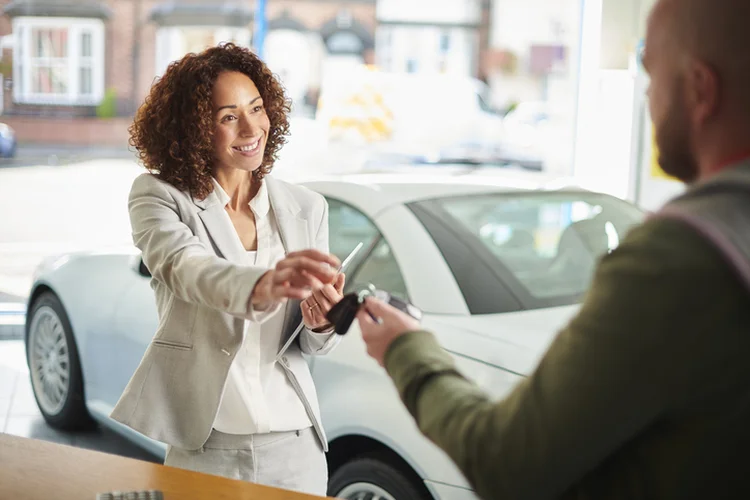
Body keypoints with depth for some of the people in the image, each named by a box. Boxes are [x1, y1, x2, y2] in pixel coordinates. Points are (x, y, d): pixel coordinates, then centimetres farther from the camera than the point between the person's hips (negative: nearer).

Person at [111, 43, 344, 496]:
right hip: (203, 448, -3)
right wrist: (261, 286, -46)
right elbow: (183, 267, -26)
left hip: (294, 446, 3)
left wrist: (323, 322, -18)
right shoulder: (159, 196, -5)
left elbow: (312, 345, 6)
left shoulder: (306, 208, 4)